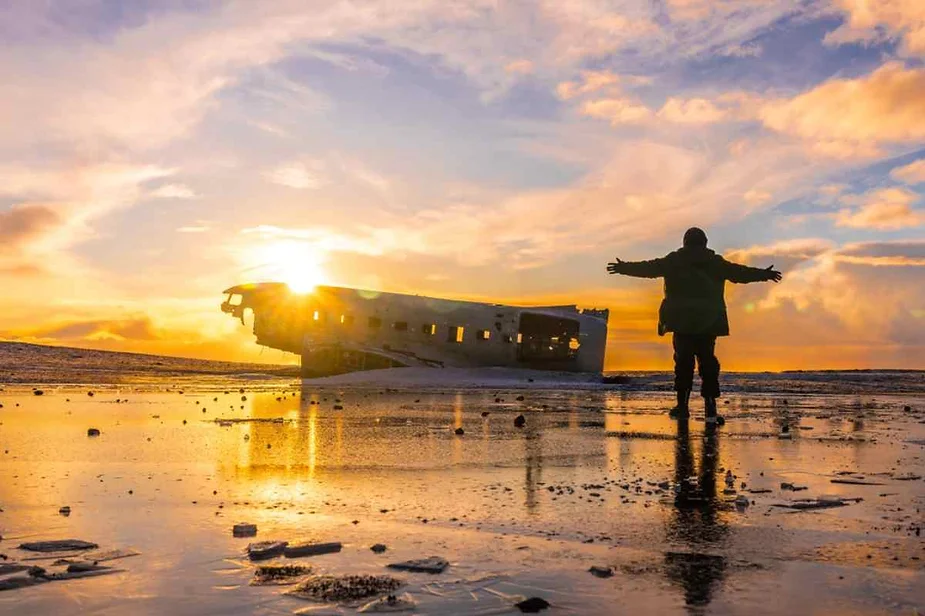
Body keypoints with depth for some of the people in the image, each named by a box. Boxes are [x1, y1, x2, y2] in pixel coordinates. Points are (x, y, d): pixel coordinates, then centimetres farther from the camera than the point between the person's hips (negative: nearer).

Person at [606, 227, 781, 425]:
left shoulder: (674, 261, 3)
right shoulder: (716, 263, 7)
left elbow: (649, 268, 5)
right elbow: (740, 272, 12)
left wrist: (624, 267, 17)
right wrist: (764, 274, 25)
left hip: (682, 321, -1)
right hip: (708, 322, 1)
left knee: (683, 361, 6)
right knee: (708, 361, 5)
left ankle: (683, 405, 6)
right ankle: (710, 409, -1)